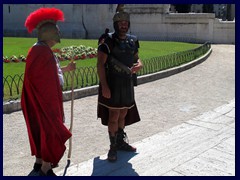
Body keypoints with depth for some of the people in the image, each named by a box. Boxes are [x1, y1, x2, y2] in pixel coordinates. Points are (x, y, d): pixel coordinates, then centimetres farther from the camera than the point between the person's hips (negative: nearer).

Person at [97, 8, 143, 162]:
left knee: (123, 115, 15)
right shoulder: (108, 41, -12)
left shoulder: (132, 41, 6)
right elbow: (100, 64, -15)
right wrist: (104, 86, -21)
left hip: (127, 84, 6)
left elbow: (136, 58, 15)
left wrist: (139, 65, -11)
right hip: (112, 84, -6)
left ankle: (120, 142, 32)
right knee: (114, 116, -4)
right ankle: (113, 147, 10)